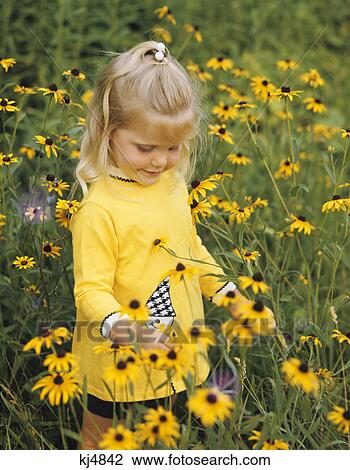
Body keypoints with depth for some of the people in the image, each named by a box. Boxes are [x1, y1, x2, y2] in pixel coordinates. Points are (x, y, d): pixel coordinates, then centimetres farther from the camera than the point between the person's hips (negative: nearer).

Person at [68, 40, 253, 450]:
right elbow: (91, 289, -24)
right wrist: (116, 326, -42)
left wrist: (224, 290, 15)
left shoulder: (174, 186, 0)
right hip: (120, 368, -6)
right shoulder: (98, 211, -25)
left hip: (176, 361, 7)